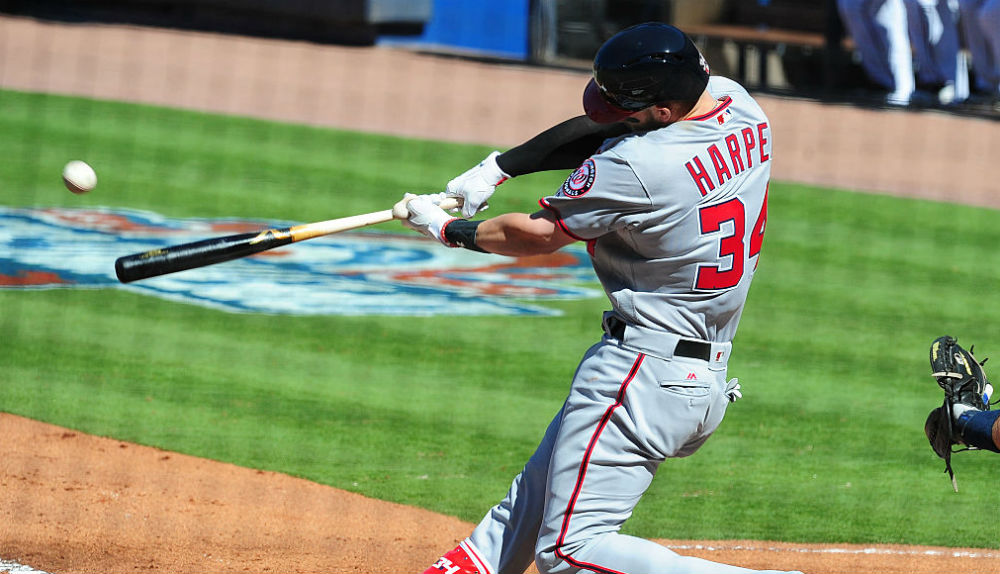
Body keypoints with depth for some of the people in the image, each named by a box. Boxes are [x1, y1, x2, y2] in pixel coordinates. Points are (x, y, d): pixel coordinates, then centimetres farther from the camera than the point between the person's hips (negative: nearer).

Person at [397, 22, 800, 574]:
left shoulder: (637, 166, -24)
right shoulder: (738, 105, 0)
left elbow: (537, 235, -7)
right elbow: (599, 130, 13)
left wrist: (449, 229, 10)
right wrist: (498, 166, 9)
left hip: (644, 373, -10)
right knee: (541, 484, 26)